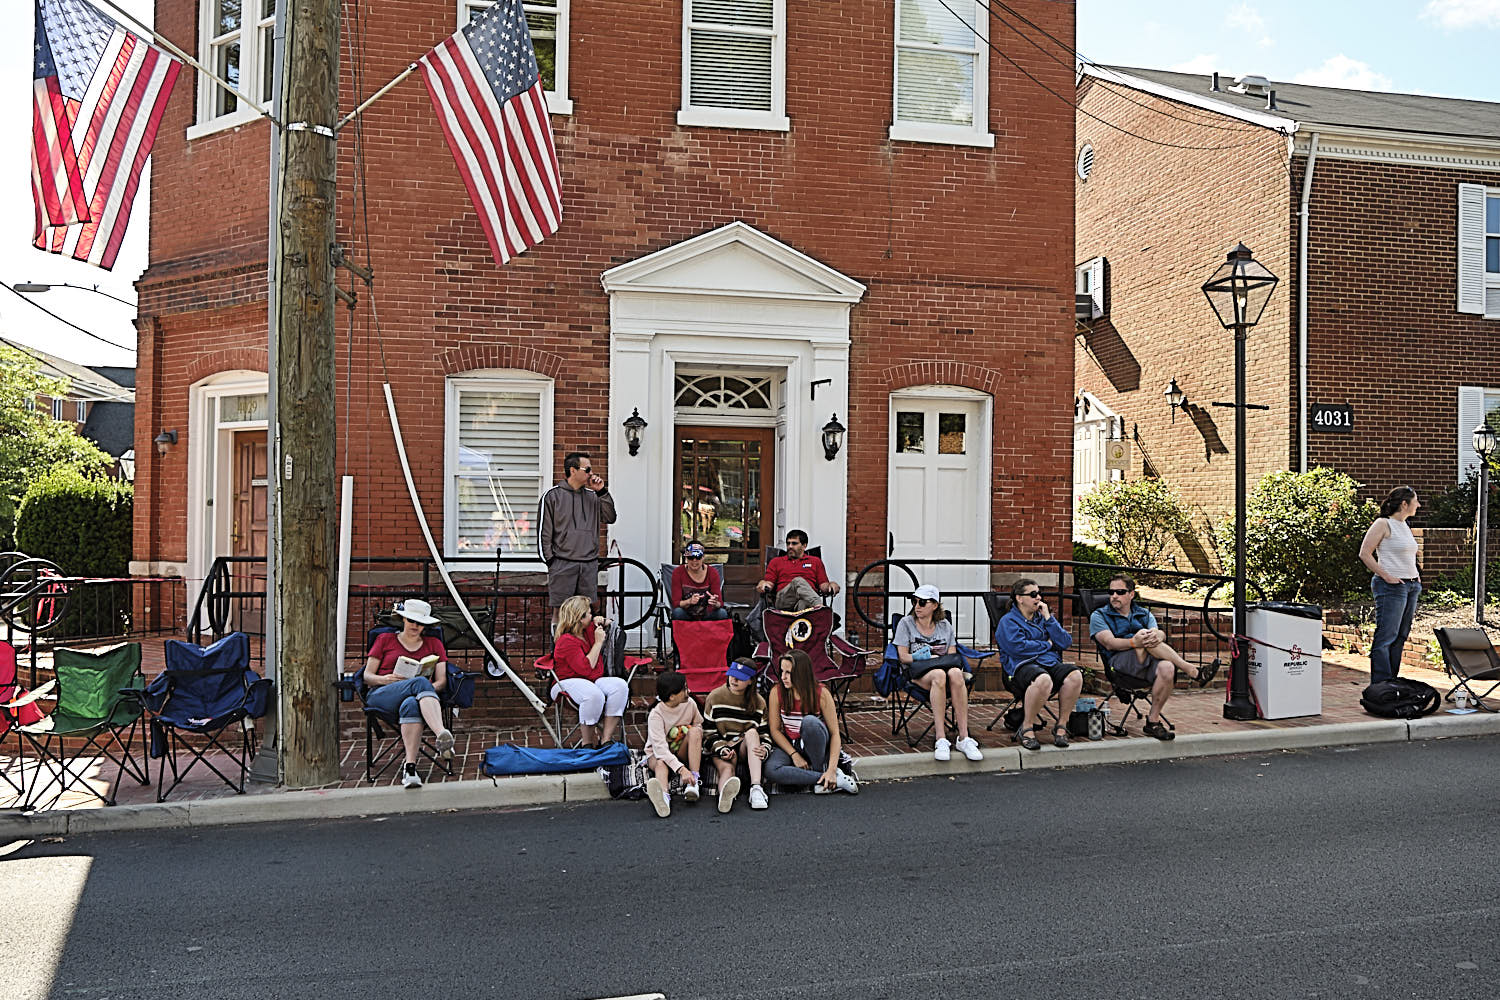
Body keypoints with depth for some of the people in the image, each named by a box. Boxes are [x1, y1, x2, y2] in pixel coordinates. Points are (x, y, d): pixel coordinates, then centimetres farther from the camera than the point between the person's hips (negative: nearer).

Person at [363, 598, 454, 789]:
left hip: (416, 697, 1)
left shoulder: (434, 644, 24)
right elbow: (367, 677, 15)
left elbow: (442, 680, 14)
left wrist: (430, 688, -10)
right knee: (420, 682, -37)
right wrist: (384, 679, -8)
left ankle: (409, 767, -54)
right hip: (381, 695, -1)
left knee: (411, 705, -41)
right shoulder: (385, 639, 22)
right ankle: (442, 734, -59)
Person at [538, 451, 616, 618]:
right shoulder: (552, 495, 0)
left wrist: (602, 492, -1)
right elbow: (544, 531, 0)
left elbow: (610, 518, 5)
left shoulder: (592, 496, 13)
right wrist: (550, 560, -5)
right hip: (563, 565, -4)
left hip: (589, 565, 4)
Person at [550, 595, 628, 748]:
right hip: (569, 682, -8)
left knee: (621, 685, -25)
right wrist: (598, 642, -16)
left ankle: (606, 739, -26)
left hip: (594, 680, 8)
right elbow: (586, 668, -24)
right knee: (594, 694, -42)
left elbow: (609, 624, 34)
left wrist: (602, 621, 8)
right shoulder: (567, 641, -15)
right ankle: (588, 742, -24)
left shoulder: (588, 630, 12)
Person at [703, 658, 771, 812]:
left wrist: (764, 750, -15)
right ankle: (726, 794, -75)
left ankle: (756, 788, -47)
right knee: (727, 768, -36)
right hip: (721, 748, -2)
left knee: (751, 732, -32)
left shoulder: (758, 702, 8)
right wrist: (721, 749, -14)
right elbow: (708, 732, 5)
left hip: (746, 748, 2)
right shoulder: (715, 697, 4)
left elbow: (764, 733, 8)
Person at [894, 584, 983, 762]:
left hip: (945, 667, 2)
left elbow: (952, 656, 9)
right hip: (919, 671, -2)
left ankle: (964, 738, -39)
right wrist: (919, 657, -15)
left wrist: (935, 658, -13)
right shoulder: (906, 623, 10)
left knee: (955, 674, -37)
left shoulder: (945, 625, 17)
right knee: (938, 675, -39)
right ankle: (941, 740, -44)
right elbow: (903, 656, 2)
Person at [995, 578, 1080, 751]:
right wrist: (1047, 644, 1)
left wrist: (1048, 618, 4)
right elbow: (1018, 647, -12)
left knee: (1075, 675, -28)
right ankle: (1026, 729, -22)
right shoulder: (1008, 621, 7)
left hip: (1051, 664, 6)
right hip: (1022, 666, -5)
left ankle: (1061, 725, -13)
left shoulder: (1043, 618, 24)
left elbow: (1066, 643, 11)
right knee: (1043, 679, -40)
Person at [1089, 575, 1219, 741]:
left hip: (1147, 668, 3)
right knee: (1145, 638, -31)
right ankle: (1194, 672, -28)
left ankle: (1153, 721, -22)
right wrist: (1134, 642, -26)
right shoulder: (1099, 616, 14)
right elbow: (1110, 643, -5)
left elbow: (1160, 633, 4)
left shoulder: (1144, 614, 26)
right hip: (1120, 663, -3)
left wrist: (1158, 635, -24)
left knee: (1167, 669, -34)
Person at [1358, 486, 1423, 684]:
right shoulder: (1383, 524, -9)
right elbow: (1364, 553, -15)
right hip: (1391, 587, -9)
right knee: (1386, 636, -9)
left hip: (1411, 586, 9)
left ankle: (1392, 681, 18)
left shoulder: (1405, 526, 17)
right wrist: (1386, 576, -16)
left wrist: (1416, 575, 16)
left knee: (1400, 637, 11)